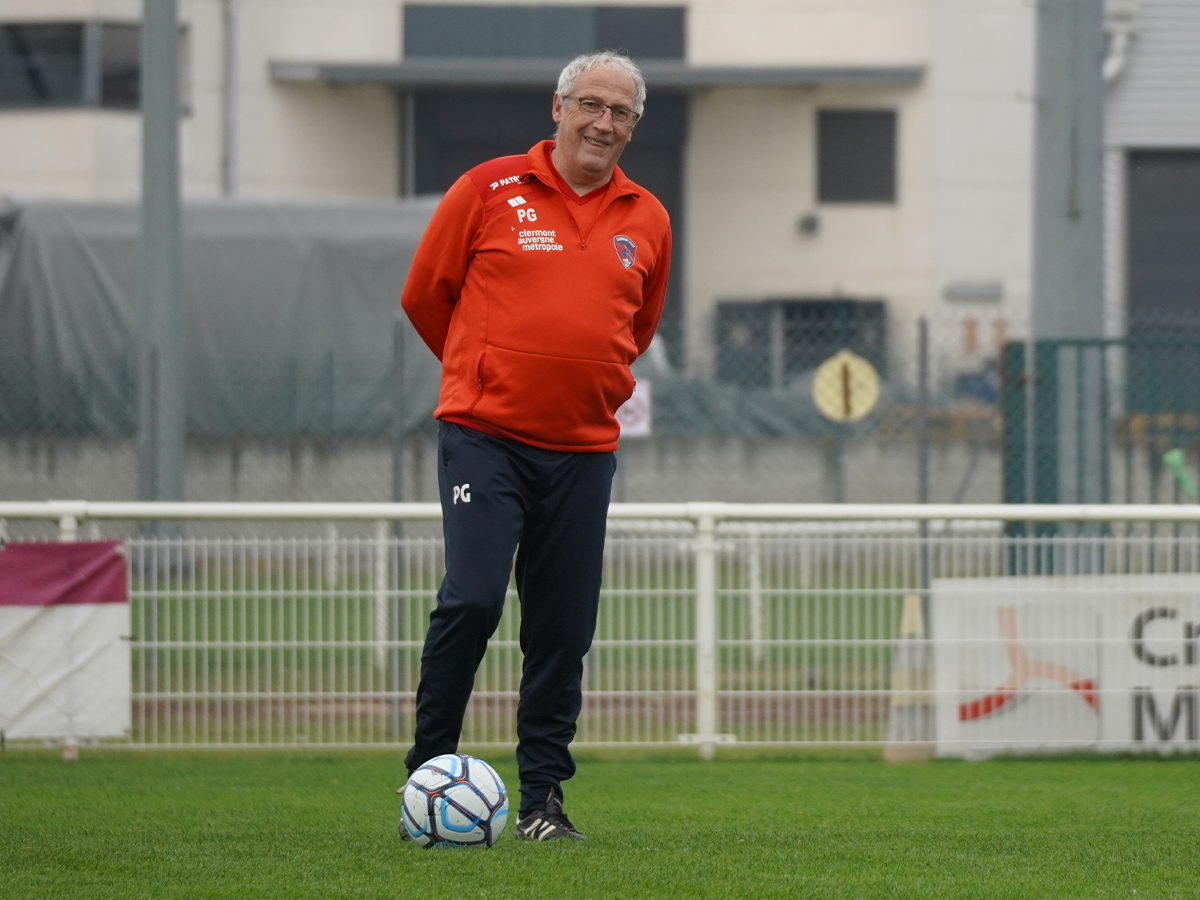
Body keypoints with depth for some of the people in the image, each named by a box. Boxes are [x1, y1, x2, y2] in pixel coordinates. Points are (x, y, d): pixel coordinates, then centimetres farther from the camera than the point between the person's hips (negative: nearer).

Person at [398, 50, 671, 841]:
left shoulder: (647, 221, 9)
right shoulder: (489, 191, -2)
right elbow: (425, 294, 8)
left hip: (584, 449, 4)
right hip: (485, 438, -4)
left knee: (563, 628, 3)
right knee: (472, 598, -15)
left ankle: (544, 794, 11)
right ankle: (428, 770, -2)